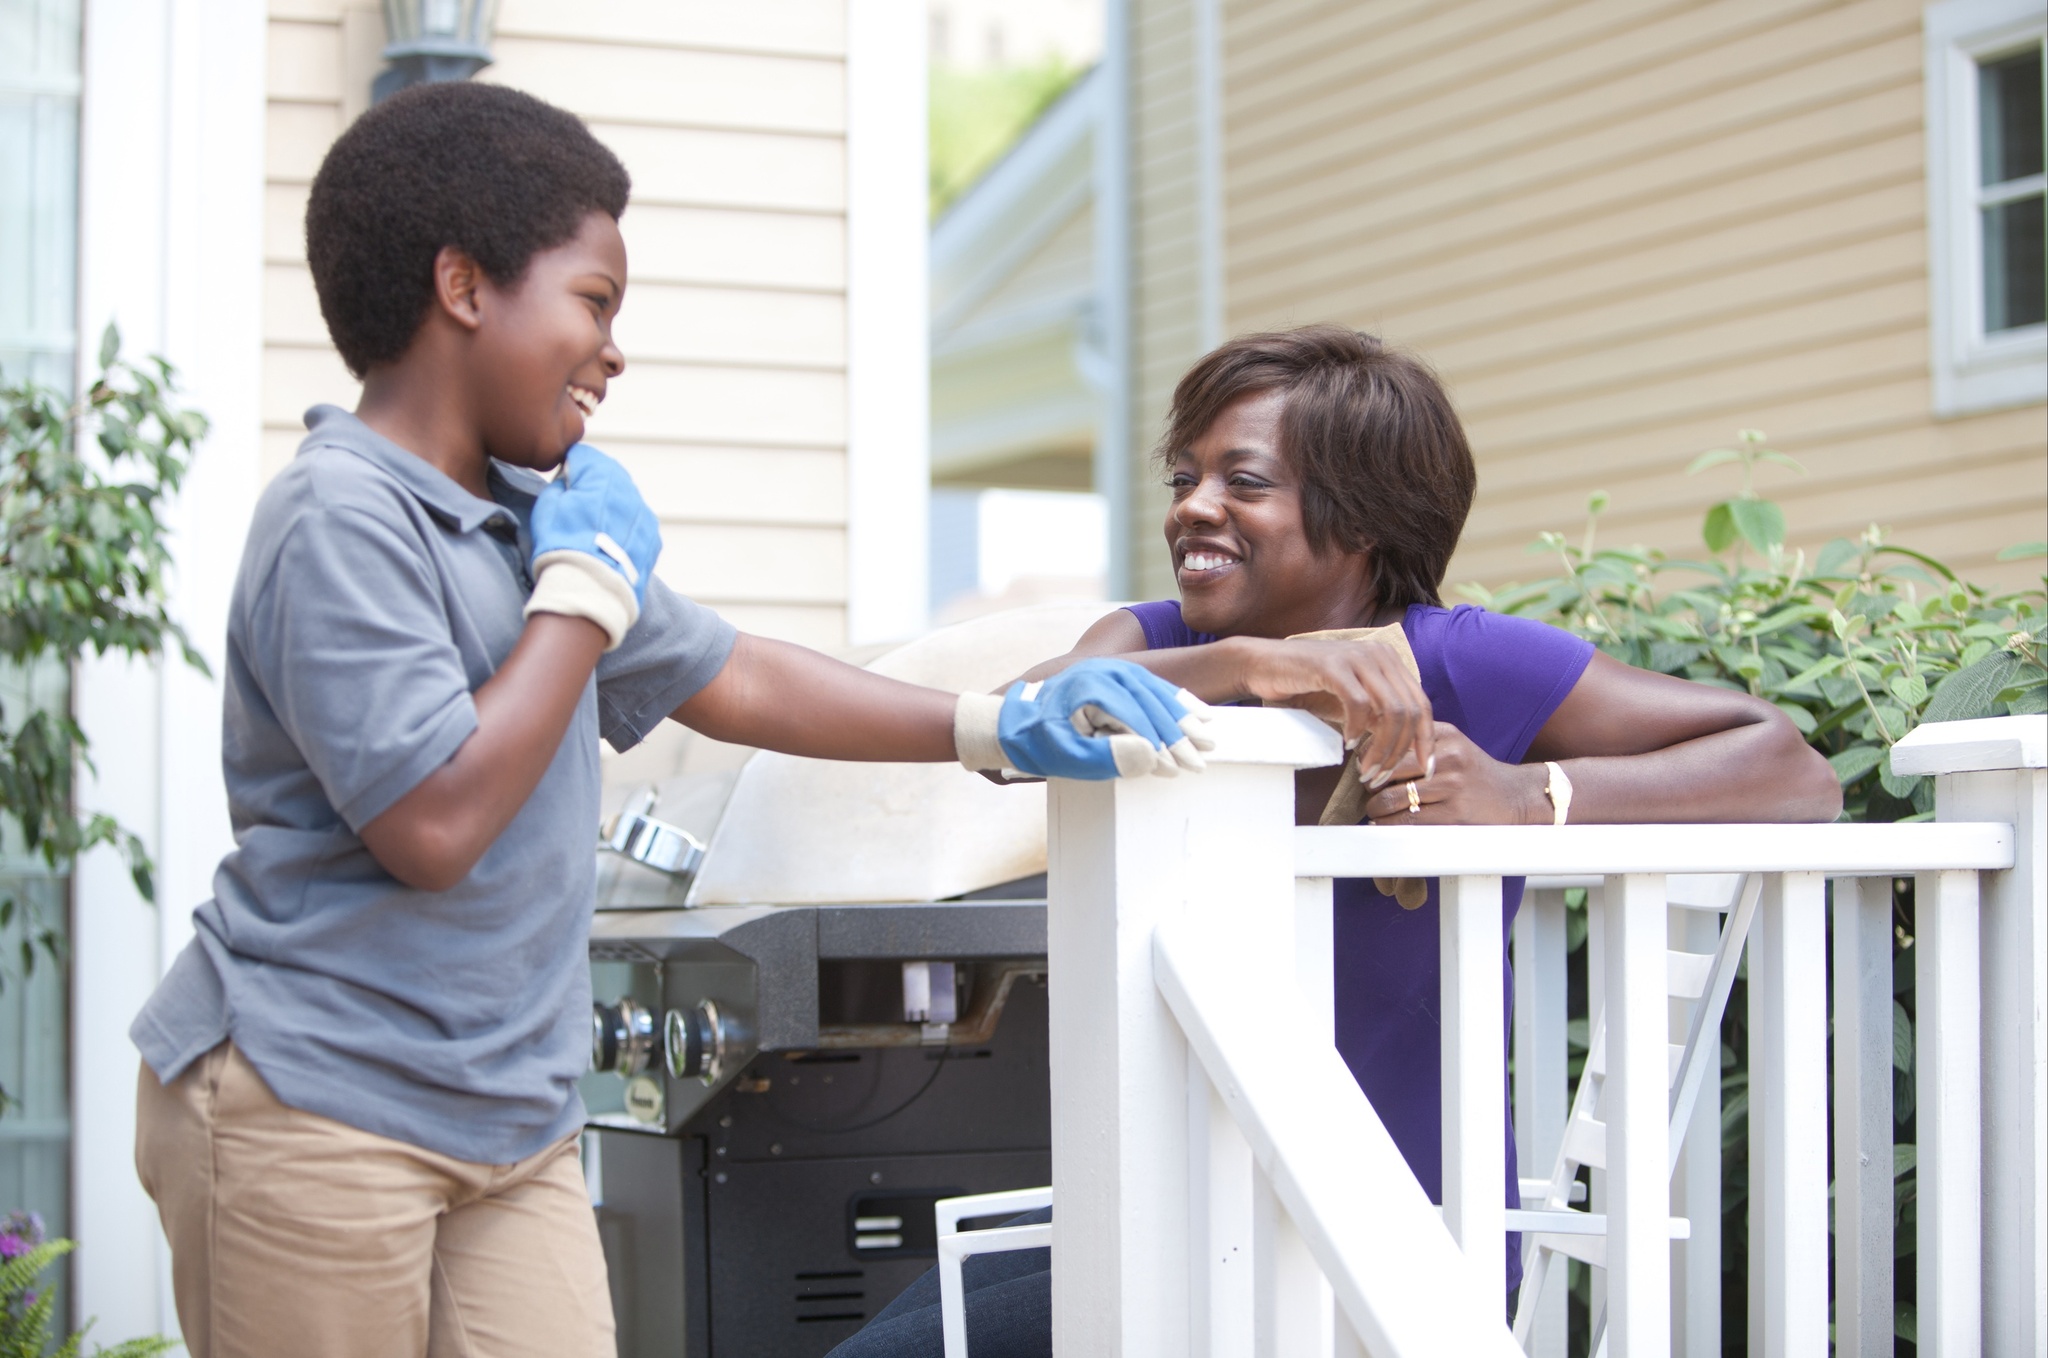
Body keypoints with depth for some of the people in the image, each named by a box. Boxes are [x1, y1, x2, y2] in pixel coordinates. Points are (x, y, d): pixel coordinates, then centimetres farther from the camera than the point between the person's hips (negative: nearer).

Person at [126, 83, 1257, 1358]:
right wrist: (589, 585, -12)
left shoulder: (529, 520, 14)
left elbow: (734, 681, 22)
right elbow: (433, 824, -22)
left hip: (510, 1131, 8)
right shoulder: (342, 521, -15)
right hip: (314, 1113, -8)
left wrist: (1004, 727, 15)